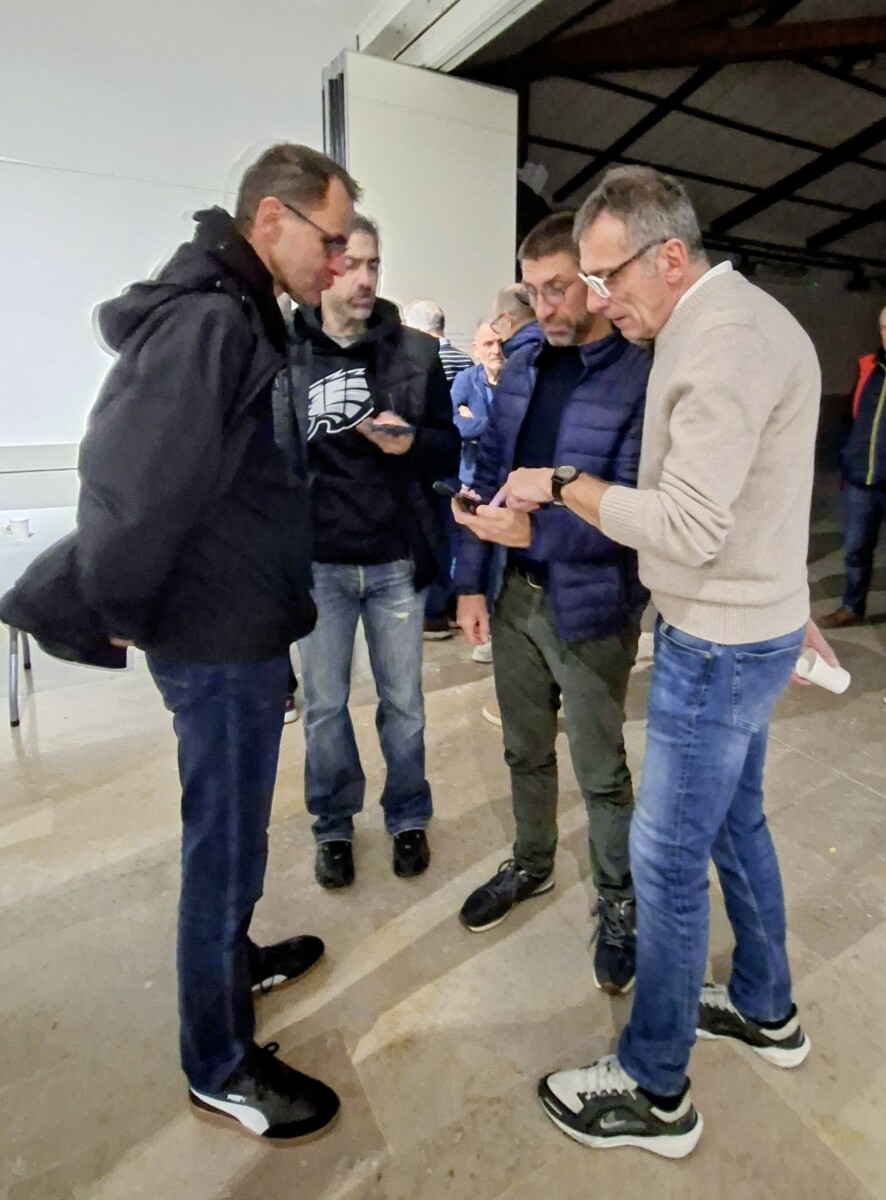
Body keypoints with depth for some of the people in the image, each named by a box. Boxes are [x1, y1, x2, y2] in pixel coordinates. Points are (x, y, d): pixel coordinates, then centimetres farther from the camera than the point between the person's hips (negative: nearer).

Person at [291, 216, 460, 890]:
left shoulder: (417, 351, 4)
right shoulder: (285, 351, -2)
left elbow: (452, 448, 6)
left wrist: (412, 443, -13)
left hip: (396, 559, 1)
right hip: (316, 563, -1)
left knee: (403, 701, 13)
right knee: (324, 704, 12)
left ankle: (408, 818, 34)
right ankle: (334, 825, 33)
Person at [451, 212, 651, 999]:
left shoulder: (641, 379, -14)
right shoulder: (520, 368, 7)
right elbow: (488, 478, 8)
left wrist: (536, 530, -29)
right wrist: (471, 581, 5)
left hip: (590, 608, -6)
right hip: (515, 596, 6)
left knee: (602, 771, 11)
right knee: (526, 752, 21)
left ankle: (620, 906, 34)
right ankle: (531, 865, 45)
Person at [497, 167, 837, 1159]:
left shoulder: (725, 339, -21)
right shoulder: (721, 323, 11)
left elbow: (689, 527, -26)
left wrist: (564, 486, -16)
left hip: (721, 644, -10)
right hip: (738, 630, 10)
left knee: (667, 855, 2)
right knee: (735, 824, 22)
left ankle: (654, 1091, 22)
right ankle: (765, 1011, 44)